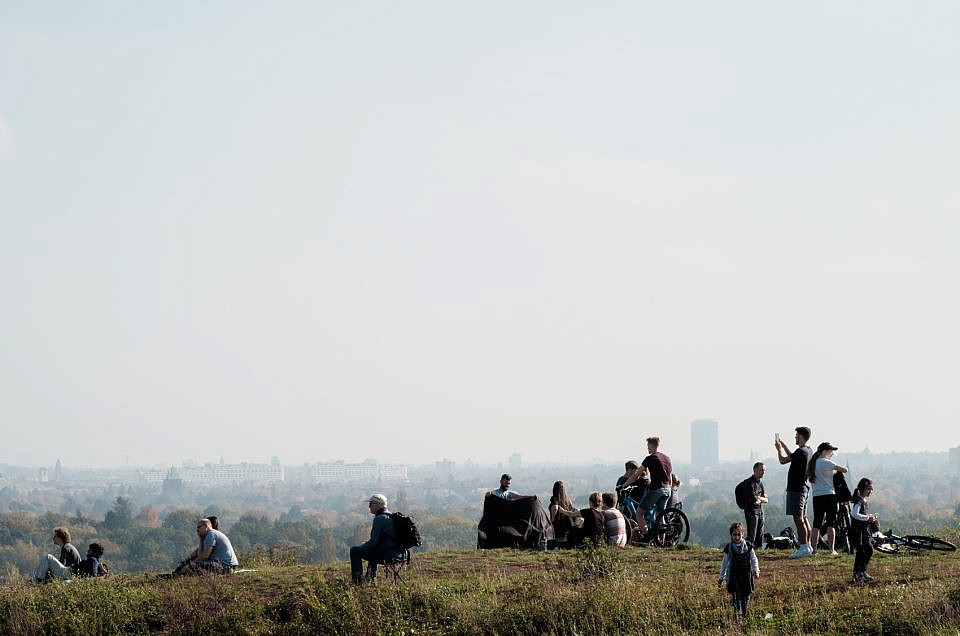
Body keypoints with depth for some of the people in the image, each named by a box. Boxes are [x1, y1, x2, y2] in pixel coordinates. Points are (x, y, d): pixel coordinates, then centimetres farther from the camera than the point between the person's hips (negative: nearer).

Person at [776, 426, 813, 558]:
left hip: (796, 489, -10)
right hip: (803, 487, 10)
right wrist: (784, 446, 34)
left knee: (798, 519, -10)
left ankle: (804, 548, -13)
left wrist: (779, 449, 4)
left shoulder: (801, 452, -18)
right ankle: (808, 546, 18)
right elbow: (792, 456, 29)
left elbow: (783, 460, -13)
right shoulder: (809, 451, 12)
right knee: (803, 518, 15)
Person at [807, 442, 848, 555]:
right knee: (831, 523, -1)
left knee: (816, 523, 7)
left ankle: (814, 549, 3)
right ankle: (831, 549, -4)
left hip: (816, 496, 6)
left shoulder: (813, 463, 12)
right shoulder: (826, 462, -9)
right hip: (829, 495, -6)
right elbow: (844, 469, -11)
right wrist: (837, 470, 12)